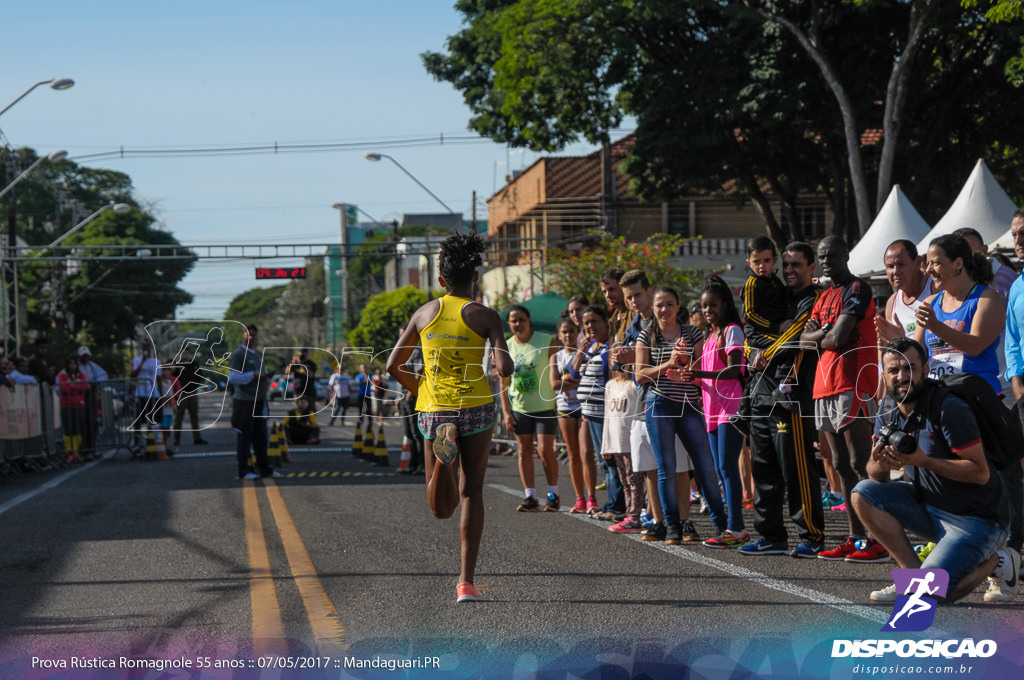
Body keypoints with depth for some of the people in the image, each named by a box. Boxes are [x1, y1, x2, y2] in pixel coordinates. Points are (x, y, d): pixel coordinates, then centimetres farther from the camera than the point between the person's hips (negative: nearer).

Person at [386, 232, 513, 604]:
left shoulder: (424, 313, 6)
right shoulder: (484, 316, -4)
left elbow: (393, 366, 7)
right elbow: (505, 369, -15)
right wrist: (501, 366, 8)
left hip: (434, 410, 2)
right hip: (476, 408, -2)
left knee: (443, 508, 9)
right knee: (472, 491, 9)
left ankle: (444, 453, -25)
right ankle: (466, 581, 3)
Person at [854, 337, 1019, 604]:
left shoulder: (950, 409, -21)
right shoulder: (888, 408, 2)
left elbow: (981, 473, -22)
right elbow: (876, 476, 3)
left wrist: (925, 462, -31)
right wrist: (881, 464, -22)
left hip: (976, 518, -7)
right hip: (927, 506, 7)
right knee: (863, 494, -11)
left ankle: (995, 561, 7)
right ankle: (914, 573, -5)